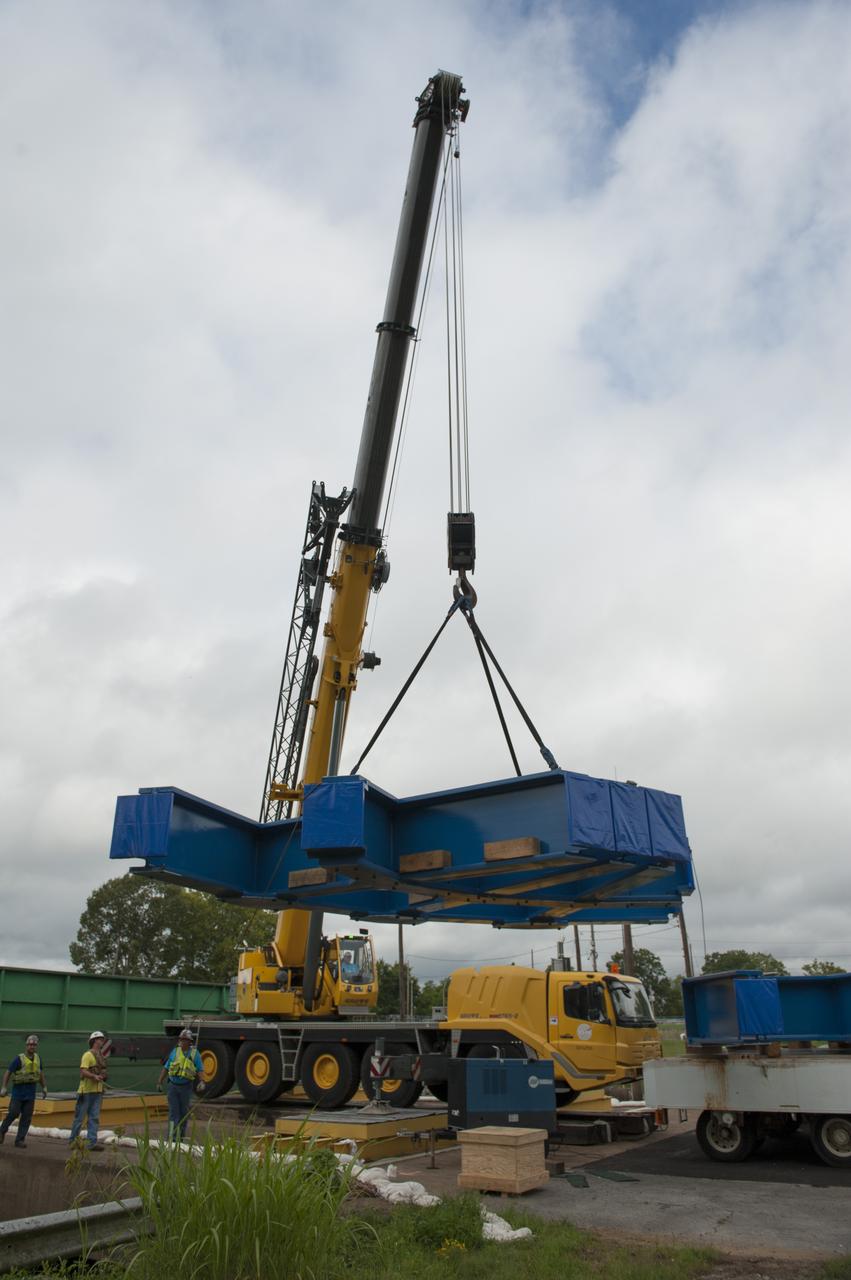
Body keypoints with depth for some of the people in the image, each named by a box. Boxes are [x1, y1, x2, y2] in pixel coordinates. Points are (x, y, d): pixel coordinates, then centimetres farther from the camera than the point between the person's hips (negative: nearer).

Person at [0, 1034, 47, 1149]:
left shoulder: (37, 1058, 4)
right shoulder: (19, 1059, -12)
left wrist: (44, 1087, 16)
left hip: (31, 1093, 4)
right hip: (18, 1091, -4)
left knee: (26, 1117, 1)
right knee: (14, 1113, -1)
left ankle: (20, 1140, 7)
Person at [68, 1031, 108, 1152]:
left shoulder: (100, 1056, 16)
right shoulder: (88, 1054, -11)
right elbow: (83, 1071, -22)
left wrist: (102, 1076, 6)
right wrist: (94, 1076, -34)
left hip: (97, 1091, 7)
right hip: (86, 1090, -7)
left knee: (94, 1117, 2)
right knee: (80, 1117, 4)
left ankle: (92, 1142, 2)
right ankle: (73, 1140, 17)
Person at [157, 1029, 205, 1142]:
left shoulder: (195, 1053, -2)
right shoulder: (175, 1051, 2)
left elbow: (200, 1070, -2)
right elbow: (166, 1068, 8)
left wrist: (201, 1082, -18)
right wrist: (159, 1082, 3)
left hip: (186, 1087, 0)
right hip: (173, 1086, 0)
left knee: (183, 1113, 8)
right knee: (173, 1112, -6)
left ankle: (180, 1137, 21)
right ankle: (172, 1138, -8)